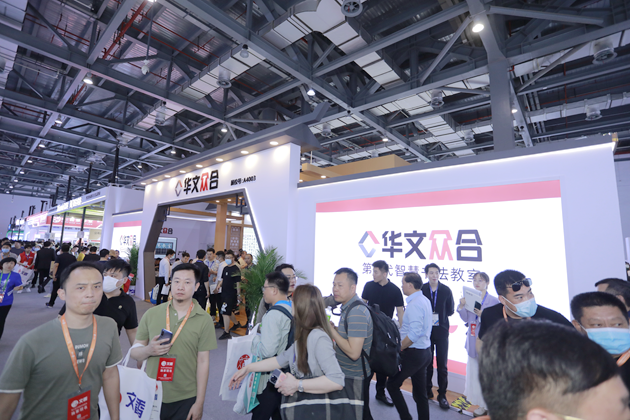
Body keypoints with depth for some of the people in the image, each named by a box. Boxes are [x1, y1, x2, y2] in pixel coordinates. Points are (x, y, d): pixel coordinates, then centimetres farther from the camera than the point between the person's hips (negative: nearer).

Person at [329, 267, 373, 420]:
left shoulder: (356, 312, -27)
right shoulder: (348, 306, 4)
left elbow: (353, 352, -31)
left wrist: (331, 330, -24)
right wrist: (335, 329, 1)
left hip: (355, 377, -9)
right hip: (349, 374, 9)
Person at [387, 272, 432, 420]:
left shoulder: (414, 304, -22)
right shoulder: (425, 300, 8)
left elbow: (414, 333, -30)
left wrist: (399, 348, -17)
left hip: (413, 353, -9)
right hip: (425, 351, 9)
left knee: (392, 384, 7)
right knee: (420, 392, 18)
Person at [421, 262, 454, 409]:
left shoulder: (446, 290, -3)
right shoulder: (421, 289, -7)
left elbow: (450, 310, 3)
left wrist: (439, 316, -9)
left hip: (441, 330, 0)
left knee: (442, 364, 5)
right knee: (427, 362, 12)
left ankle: (442, 395, 19)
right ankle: (427, 390, 30)